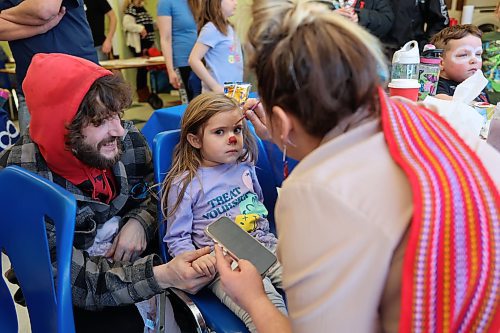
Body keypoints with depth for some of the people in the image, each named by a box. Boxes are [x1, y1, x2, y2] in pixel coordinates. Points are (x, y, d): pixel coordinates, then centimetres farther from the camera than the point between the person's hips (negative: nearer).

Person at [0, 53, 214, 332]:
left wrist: (140, 222, -17)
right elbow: (71, 281, -25)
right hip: (77, 300, -3)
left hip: (138, 255, 4)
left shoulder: (127, 139, -13)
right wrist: (160, 275, -38)